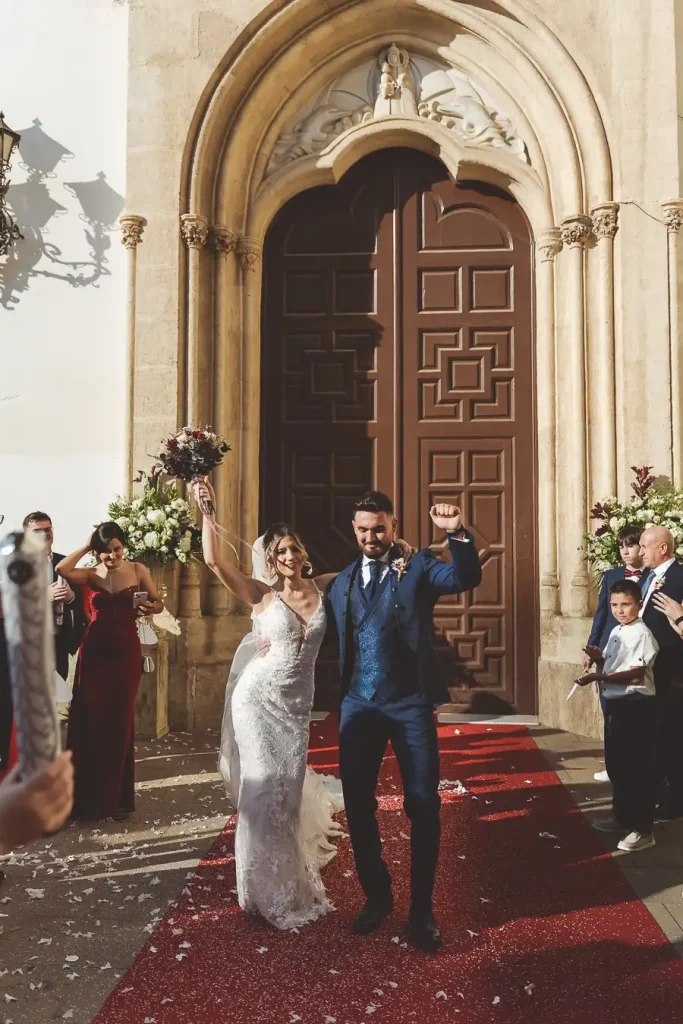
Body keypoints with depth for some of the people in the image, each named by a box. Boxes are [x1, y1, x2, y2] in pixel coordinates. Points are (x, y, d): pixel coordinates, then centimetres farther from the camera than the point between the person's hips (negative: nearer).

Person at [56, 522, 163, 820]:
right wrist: (86, 546, -9)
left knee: (120, 723, 6)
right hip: (94, 652, 0)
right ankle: (90, 797, 19)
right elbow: (62, 569, -19)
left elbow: (159, 602, 6)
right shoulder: (90, 575, 1)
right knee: (92, 723, 5)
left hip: (126, 652, 0)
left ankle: (117, 798, 19)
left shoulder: (138, 570, 2)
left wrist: (150, 608, -16)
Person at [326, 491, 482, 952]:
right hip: (358, 705, 4)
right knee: (358, 804, 11)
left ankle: (422, 908, 20)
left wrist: (458, 534, -35)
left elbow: (467, 578, -20)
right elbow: (335, 642, 13)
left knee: (423, 806, 3)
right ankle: (377, 895, 30)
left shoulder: (419, 566, -1)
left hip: (411, 704, -3)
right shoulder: (342, 581, 10)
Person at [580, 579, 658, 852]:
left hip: (637, 706, -9)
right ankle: (622, 817, 33)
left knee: (638, 767, -1)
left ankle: (643, 829, 8)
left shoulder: (642, 635, -16)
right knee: (616, 764, 18)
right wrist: (598, 659, -1)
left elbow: (636, 676, -22)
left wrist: (597, 677, -26)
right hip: (615, 704, 9)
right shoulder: (615, 632, 11)